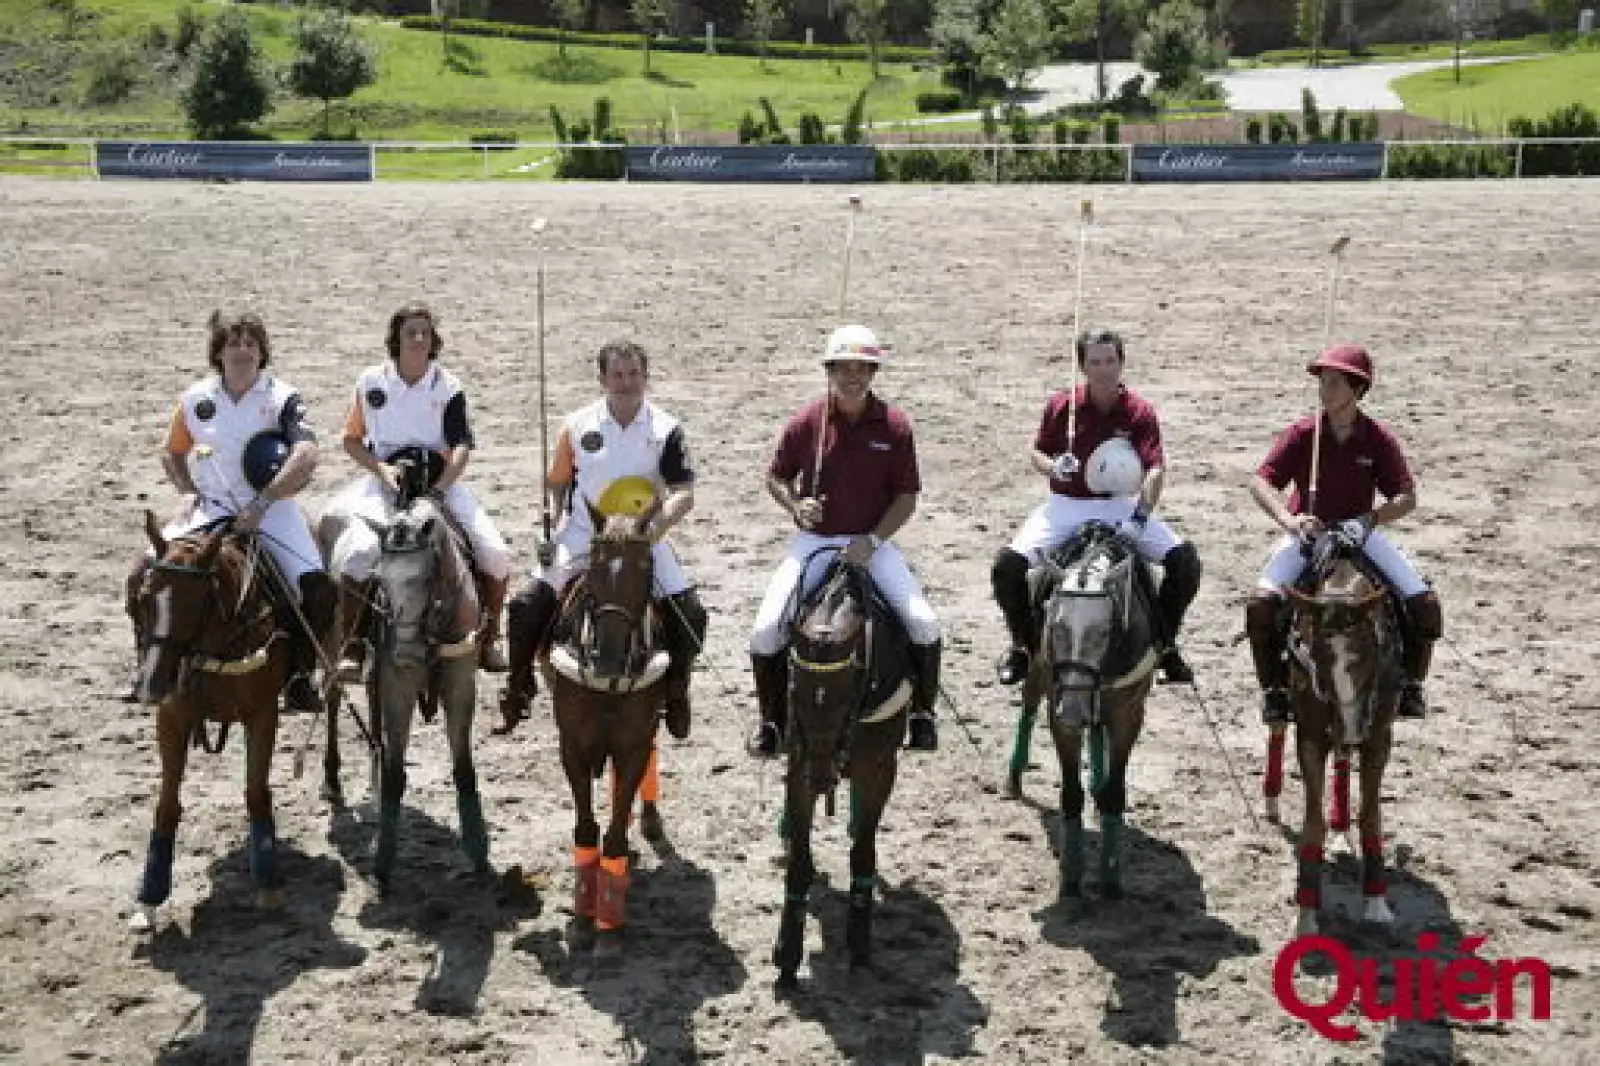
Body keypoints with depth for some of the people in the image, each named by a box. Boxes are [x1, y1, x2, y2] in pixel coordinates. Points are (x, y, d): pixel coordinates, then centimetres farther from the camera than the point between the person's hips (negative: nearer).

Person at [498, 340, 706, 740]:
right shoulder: (578, 425, -1)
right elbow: (557, 483, 12)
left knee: (691, 615, -13)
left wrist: (654, 530, -26)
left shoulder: (666, 430, -5)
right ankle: (519, 684, 11)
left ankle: (675, 689, 12)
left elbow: (684, 494, -11)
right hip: (581, 537, 1)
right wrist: (557, 520, -1)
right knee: (526, 605, -12)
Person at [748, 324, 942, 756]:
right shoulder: (806, 422, -3)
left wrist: (873, 539, -13)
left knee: (924, 623, -18)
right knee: (765, 630, -13)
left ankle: (923, 712, 5)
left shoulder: (894, 426, -5)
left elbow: (907, 496, -1)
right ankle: (773, 719, 10)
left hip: (872, 542, 0)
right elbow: (775, 477, 9)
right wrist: (796, 505, -12)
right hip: (815, 540, 1)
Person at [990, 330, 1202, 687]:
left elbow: (1155, 468, -16)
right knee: (1007, 566, -22)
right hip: (1066, 506, 0)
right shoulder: (1061, 405, -3)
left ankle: (1166, 644, 3)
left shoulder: (1140, 411, -6)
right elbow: (1037, 452, 7)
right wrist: (1053, 467, -17)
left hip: (1121, 506, 0)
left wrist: (1142, 513, -32)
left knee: (1185, 559, -19)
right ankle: (1024, 644, 4)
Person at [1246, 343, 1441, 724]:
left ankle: (1411, 682, 10)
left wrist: (1369, 520, -23)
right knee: (1261, 603, -26)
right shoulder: (1301, 433, -5)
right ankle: (1274, 687, -7)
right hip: (1308, 532, -1)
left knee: (1425, 605, -14)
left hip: (1360, 532, 1)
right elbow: (1260, 482, -9)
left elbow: (1406, 498, -5)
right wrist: (1288, 520, -25)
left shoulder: (1378, 438, -5)